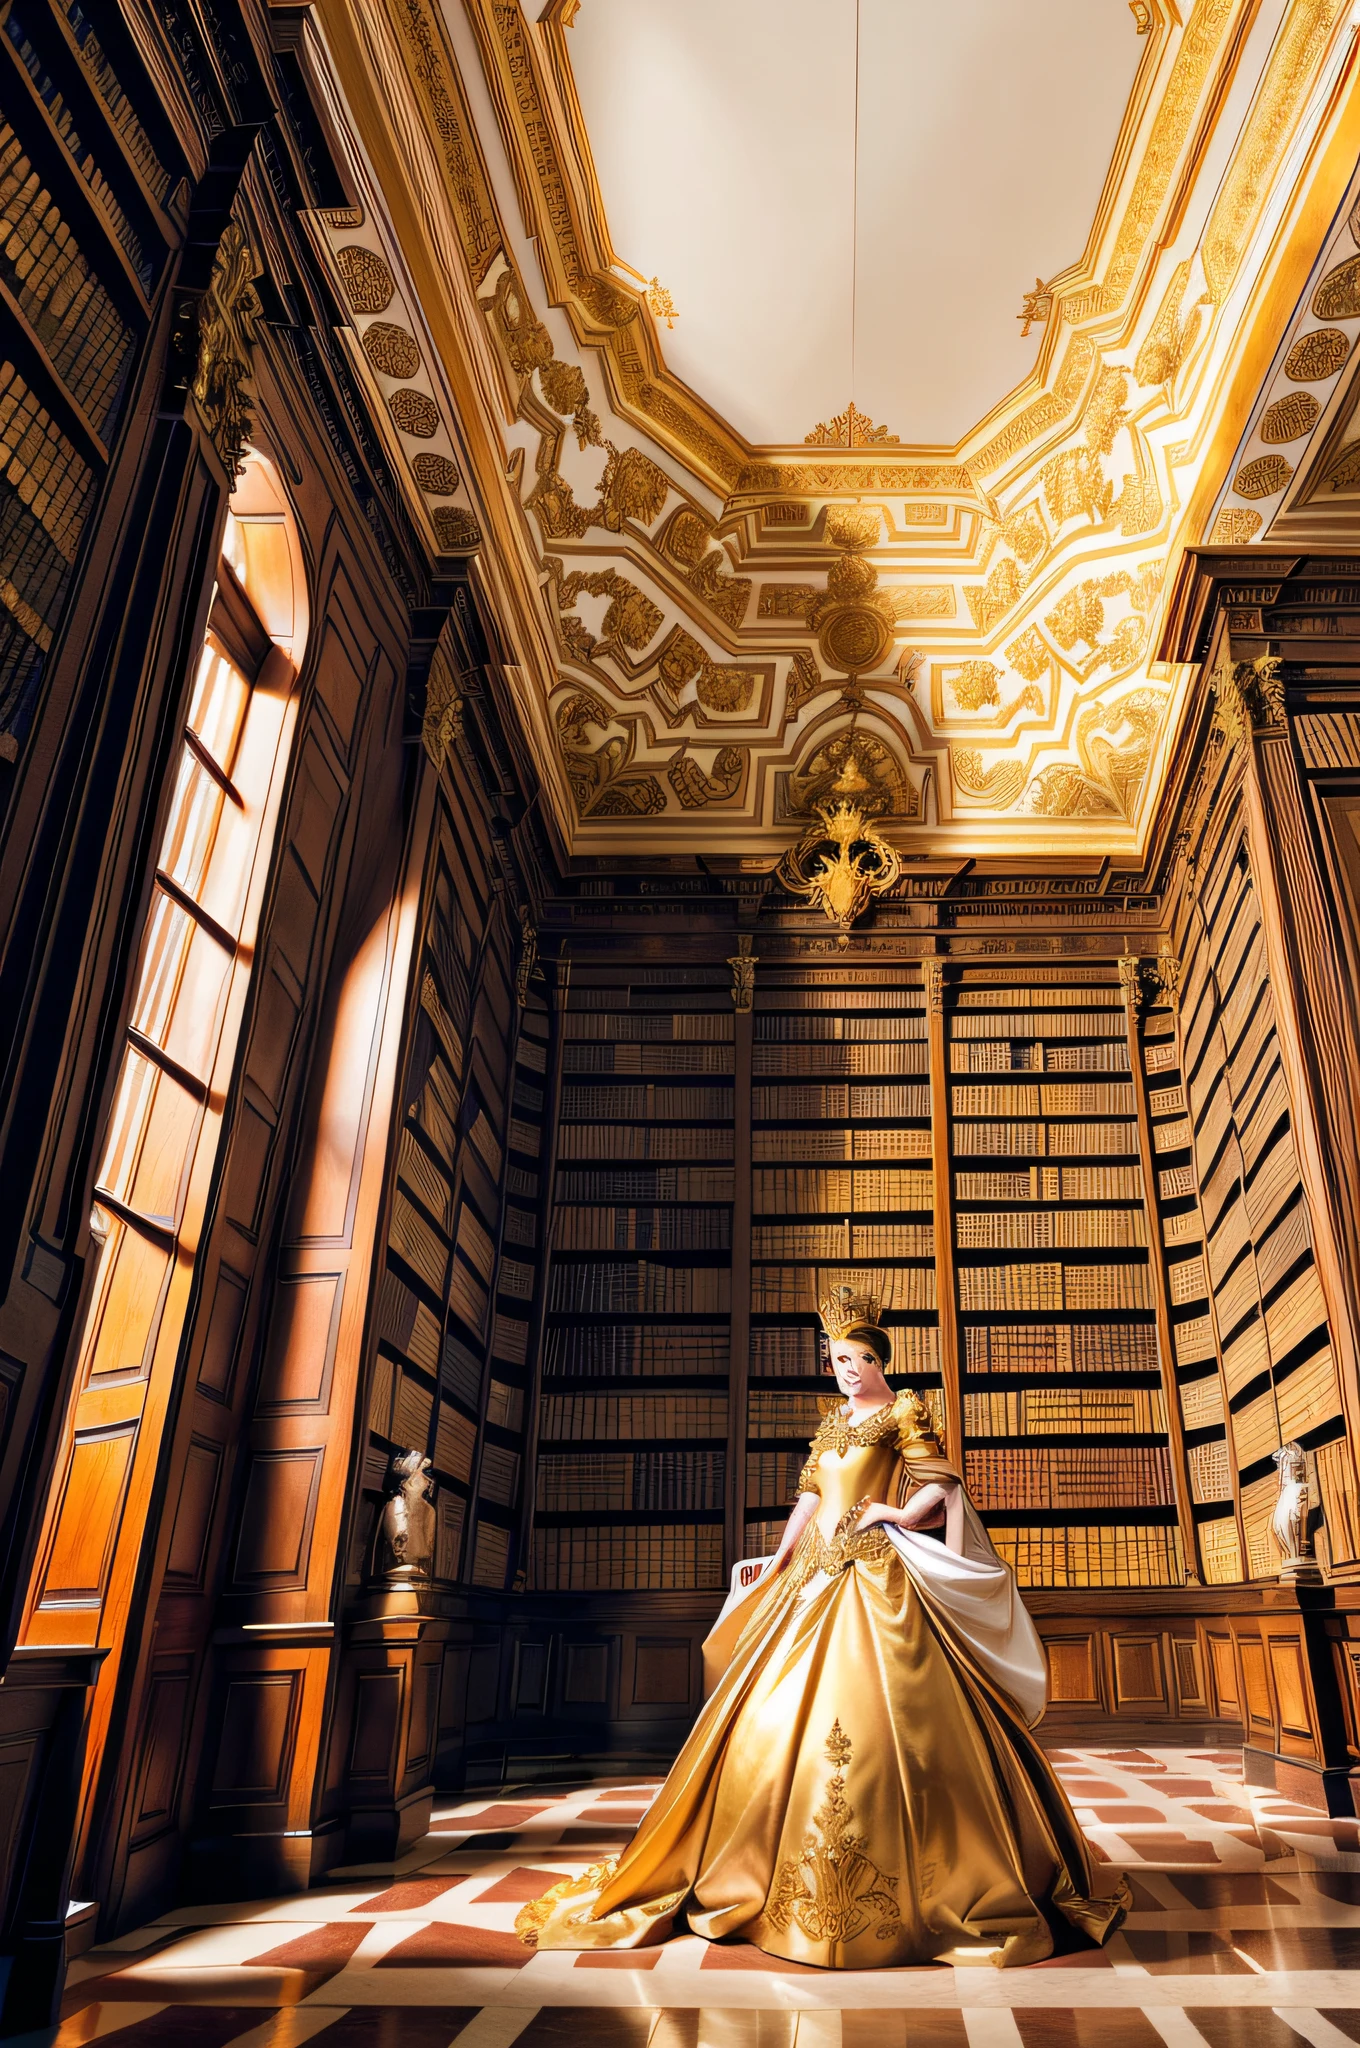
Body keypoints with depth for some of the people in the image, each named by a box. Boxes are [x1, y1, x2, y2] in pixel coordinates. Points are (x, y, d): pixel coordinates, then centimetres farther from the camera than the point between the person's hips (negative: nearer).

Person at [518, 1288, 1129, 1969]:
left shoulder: (903, 1414, 1)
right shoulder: (831, 1421, 17)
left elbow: (943, 1487, -6)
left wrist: (898, 1512, -21)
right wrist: (777, 1561, 12)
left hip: (878, 1578, -6)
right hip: (815, 1576, 6)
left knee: (878, 1717, -12)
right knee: (779, 1716, 5)